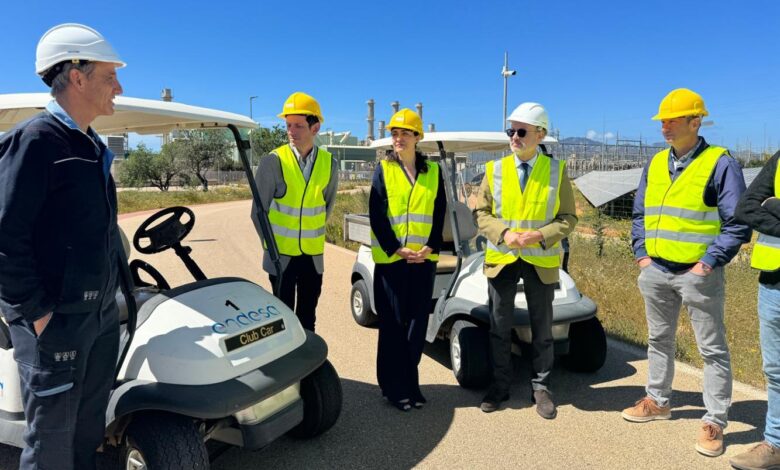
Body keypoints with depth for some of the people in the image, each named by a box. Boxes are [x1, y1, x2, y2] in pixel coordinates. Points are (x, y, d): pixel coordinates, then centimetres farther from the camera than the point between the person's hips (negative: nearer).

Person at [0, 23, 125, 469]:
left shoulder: (93, 147, 11)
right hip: (56, 319, -8)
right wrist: (36, 312, -17)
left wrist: (111, 288, 14)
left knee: (89, 427, 20)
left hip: (102, 311, 8)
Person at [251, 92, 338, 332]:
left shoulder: (329, 164, -1)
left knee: (307, 318, 13)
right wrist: (272, 244, -2)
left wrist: (316, 235, 12)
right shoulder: (273, 161, -11)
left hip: (313, 255, 3)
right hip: (282, 255, -3)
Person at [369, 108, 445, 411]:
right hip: (391, 258, -2)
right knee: (393, 324, 3)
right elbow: (377, 215, -5)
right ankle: (393, 386, 16)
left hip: (423, 258, 2)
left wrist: (430, 247, -9)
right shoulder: (383, 169, 2)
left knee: (417, 322, 7)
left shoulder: (433, 171, 8)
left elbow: (439, 214, 6)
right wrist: (396, 249, -14)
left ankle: (410, 382, 21)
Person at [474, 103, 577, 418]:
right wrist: (503, 233, -16)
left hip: (541, 261, 0)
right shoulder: (494, 170, 0)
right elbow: (481, 212, 2)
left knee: (542, 328, 11)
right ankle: (500, 385, 27)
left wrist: (540, 235, -20)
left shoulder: (557, 170, -2)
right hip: (501, 258, 1)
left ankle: (540, 387, 28)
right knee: (499, 327, 10)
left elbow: (568, 218, -2)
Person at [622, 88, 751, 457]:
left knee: (712, 350, 5)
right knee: (659, 340, 17)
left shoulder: (720, 163, -9)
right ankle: (657, 400, 34)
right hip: (656, 271, 6)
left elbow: (737, 224, -11)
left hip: (698, 274, -6)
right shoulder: (655, 163, 8)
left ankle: (715, 421, 18)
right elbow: (640, 214, 14)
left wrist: (708, 263, -15)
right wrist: (641, 254, 5)